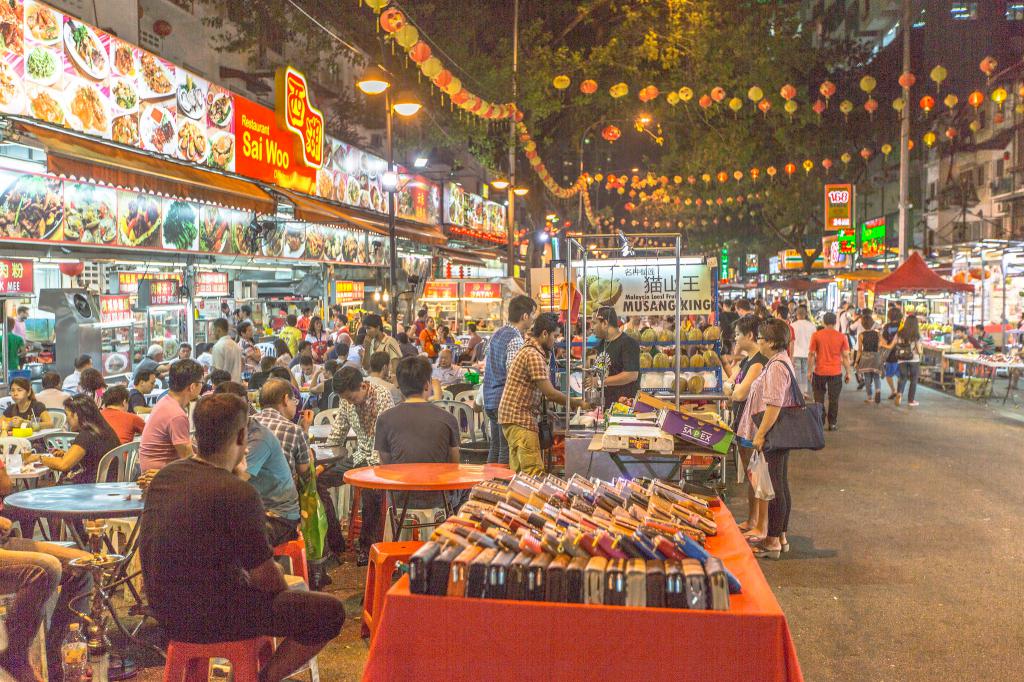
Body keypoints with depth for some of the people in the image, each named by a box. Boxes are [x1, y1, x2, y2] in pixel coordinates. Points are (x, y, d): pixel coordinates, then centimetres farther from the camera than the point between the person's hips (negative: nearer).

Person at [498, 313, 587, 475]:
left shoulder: (531, 351, 18)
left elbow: (544, 391, 16)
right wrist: (575, 403, -4)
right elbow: (550, 393, -17)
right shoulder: (534, 355, -15)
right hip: (520, 419, -11)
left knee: (518, 472, 10)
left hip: (516, 417, 11)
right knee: (534, 473, -14)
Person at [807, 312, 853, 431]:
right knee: (834, 399, 9)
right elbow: (846, 356, -1)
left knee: (819, 399, 10)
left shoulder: (816, 335, -4)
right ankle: (832, 424, 11)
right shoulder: (842, 336, -2)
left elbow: (811, 354, -3)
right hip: (836, 372, 0)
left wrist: (810, 370, 5)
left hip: (819, 372, 0)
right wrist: (848, 373, 7)